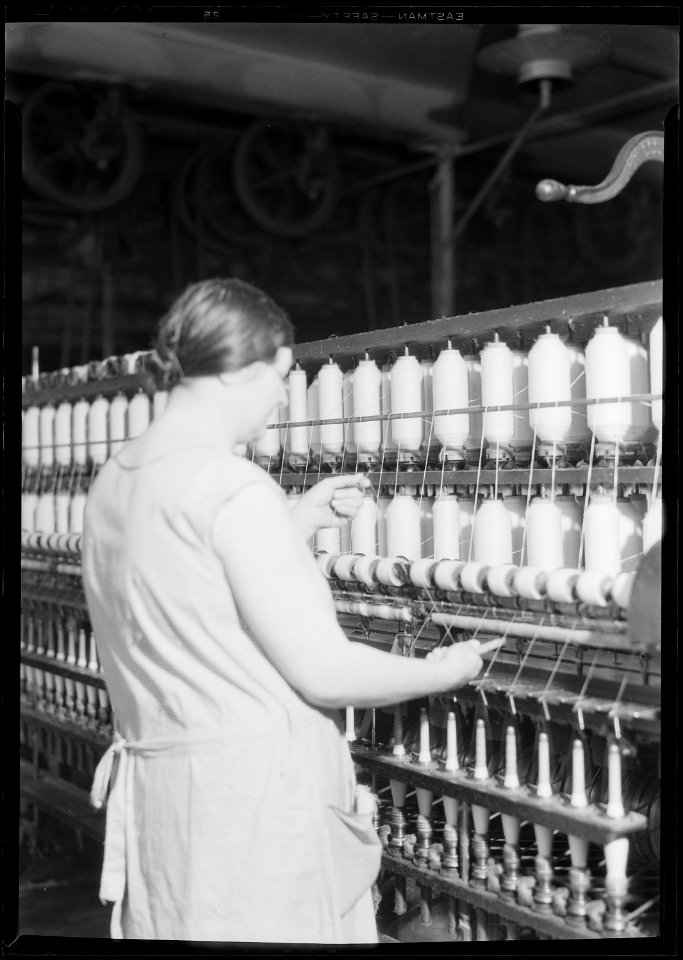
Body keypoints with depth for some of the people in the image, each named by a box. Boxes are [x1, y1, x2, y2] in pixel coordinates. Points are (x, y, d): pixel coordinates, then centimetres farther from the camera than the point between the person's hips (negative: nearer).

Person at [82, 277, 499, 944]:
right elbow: (323, 673, -18)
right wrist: (445, 672, -3)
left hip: (154, 784, 9)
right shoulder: (235, 488, -20)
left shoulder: (114, 480, 7)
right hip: (251, 792, -9)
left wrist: (300, 519, 19)